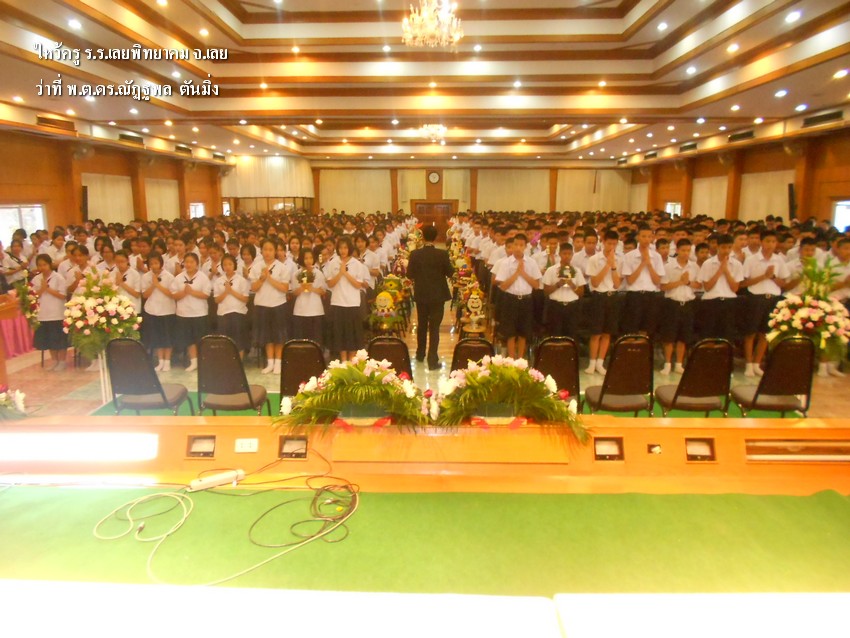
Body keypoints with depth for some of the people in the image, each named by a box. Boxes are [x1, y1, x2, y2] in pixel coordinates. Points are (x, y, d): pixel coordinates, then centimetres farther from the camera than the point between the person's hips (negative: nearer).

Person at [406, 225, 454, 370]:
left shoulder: (415, 254, -8)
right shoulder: (443, 254, -12)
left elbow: (410, 275, -3)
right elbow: (450, 273, -4)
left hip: (421, 295, 2)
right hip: (438, 295, -2)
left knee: (422, 325, 19)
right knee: (434, 327, 1)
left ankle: (420, 354, 32)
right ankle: (432, 360, 0)